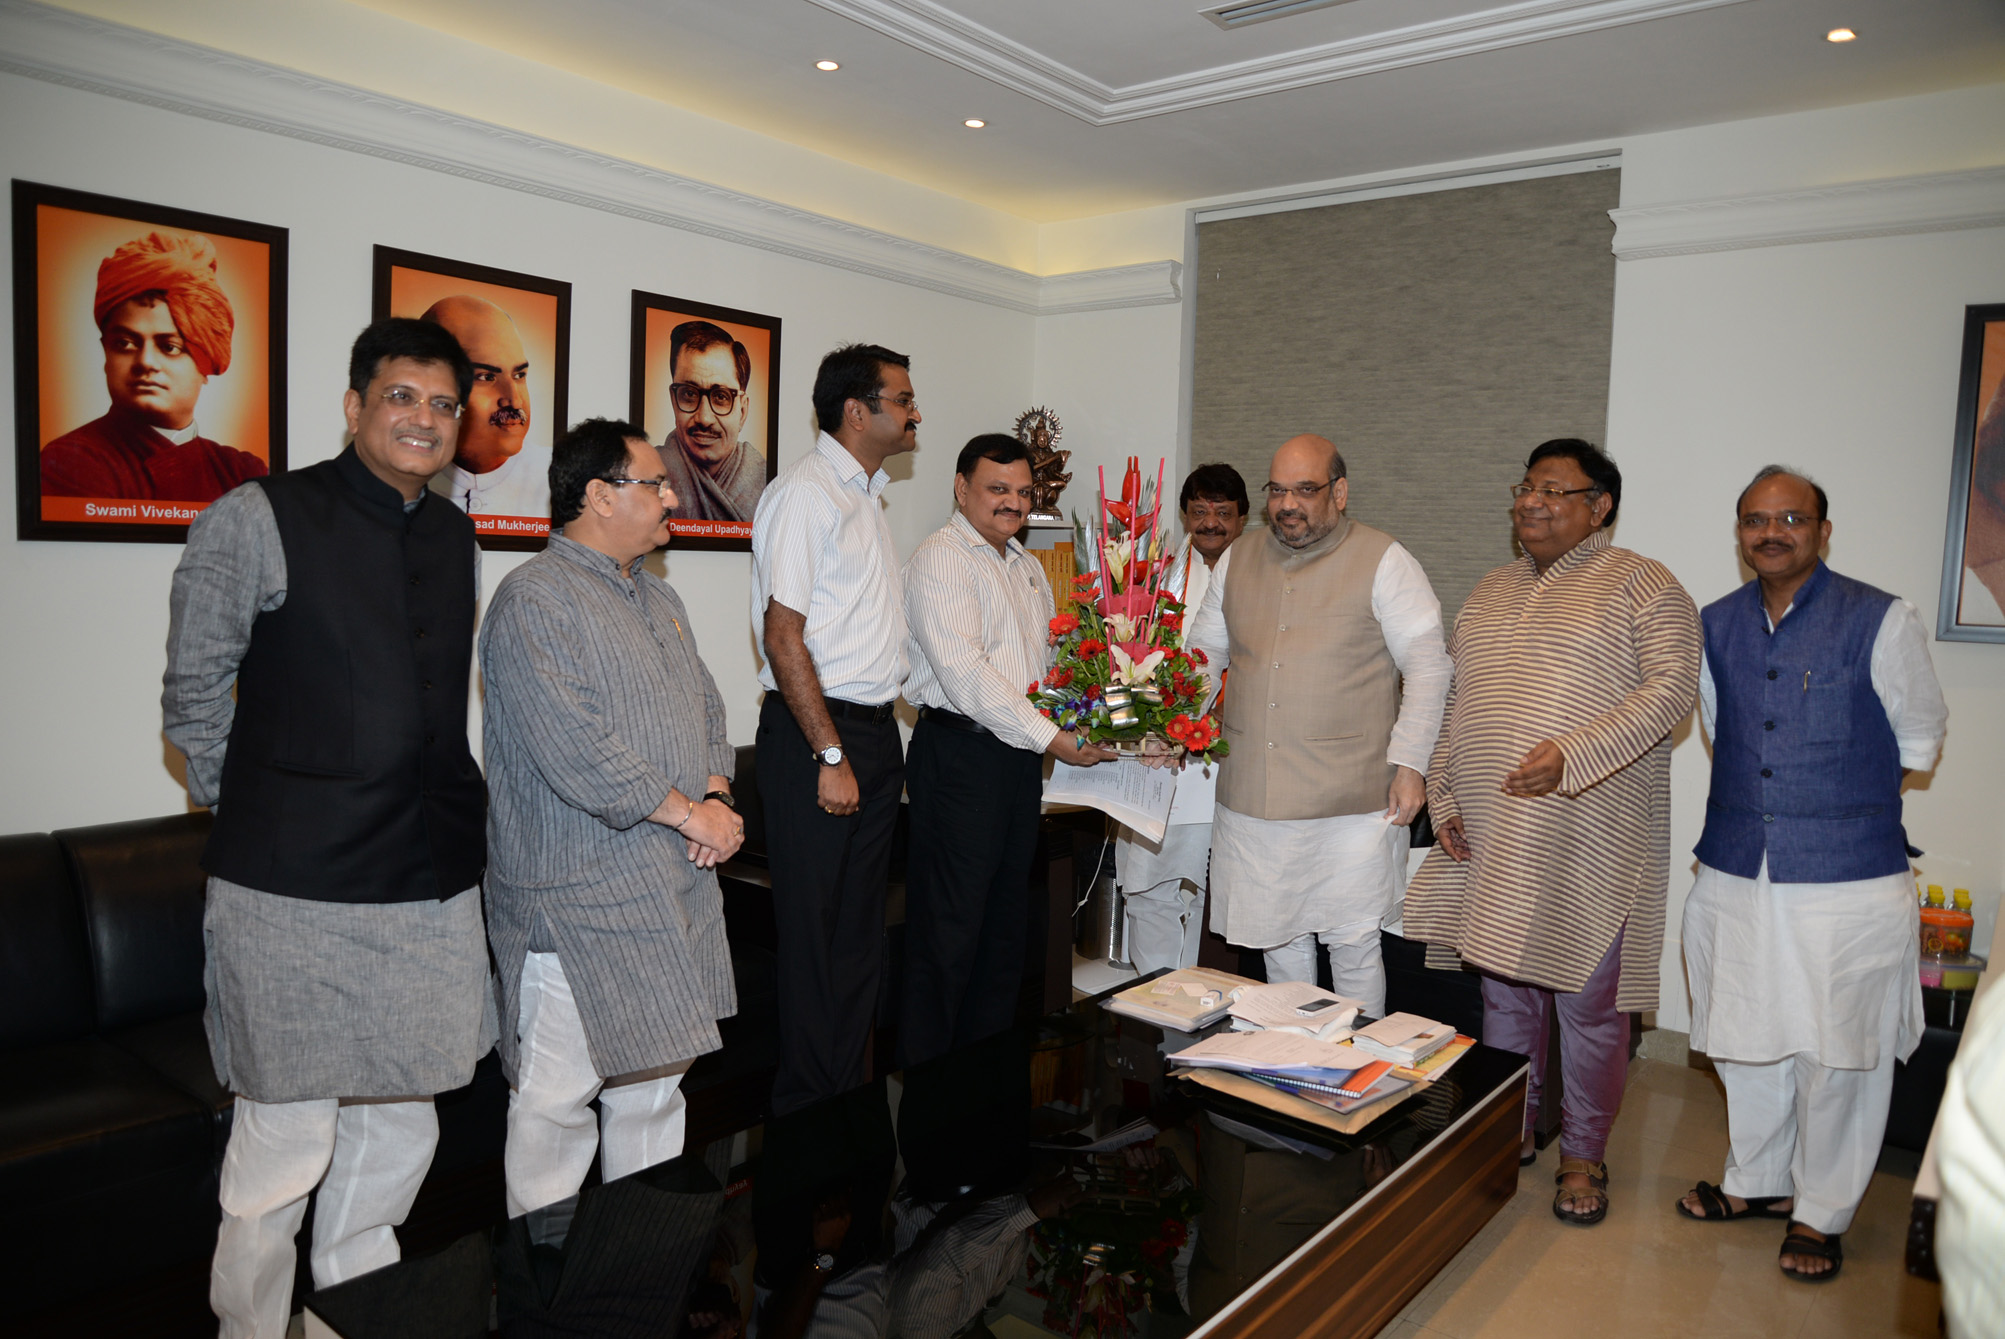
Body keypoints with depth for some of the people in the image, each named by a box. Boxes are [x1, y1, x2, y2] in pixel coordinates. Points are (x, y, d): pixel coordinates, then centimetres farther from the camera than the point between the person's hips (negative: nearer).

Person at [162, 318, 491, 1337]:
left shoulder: (456, 538, 11)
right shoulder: (257, 519, -6)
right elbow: (193, 696, -2)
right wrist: (250, 820, 4)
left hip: (433, 886, 6)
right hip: (295, 888, -5)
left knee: (401, 1121, 16)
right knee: (287, 1138, 4)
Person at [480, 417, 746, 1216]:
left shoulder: (660, 601, 16)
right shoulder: (534, 601, -13)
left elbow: (706, 710, 18)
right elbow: (576, 753, -22)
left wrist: (717, 795, -2)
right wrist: (689, 813, -15)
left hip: (676, 890, 9)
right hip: (578, 901, -8)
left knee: (657, 1077, 17)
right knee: (557, 1099, 2)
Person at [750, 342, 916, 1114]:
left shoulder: (866, 493, 17)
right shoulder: (806, 492, -11)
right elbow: (784, 635, -17)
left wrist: (872, 742, 13)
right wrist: (831, 754, -18)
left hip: (874, 729, 9)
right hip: (815, 734, -9)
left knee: (861, 931, 14)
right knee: (815, 935, 0)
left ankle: (852, 1099, 26)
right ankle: (807, 1111, 13)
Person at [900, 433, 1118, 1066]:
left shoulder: (1029, 567, 18)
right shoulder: (941, 558, -9)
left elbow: (1049, 660, 22)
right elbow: (963, 671, -20)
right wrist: (1050, 736, -22)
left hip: (1021, 757, 9)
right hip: (959, 754, -9)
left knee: (1006, 920, 15)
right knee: (949, 925, -3)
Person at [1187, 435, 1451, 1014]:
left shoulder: (1383, 561, -4)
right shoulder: (1240, 560, 11)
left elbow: (1428, 667, -4)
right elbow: (1204, 653, 17)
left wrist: (1409, 763, -10)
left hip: (1351, 805, -4)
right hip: (1252, 801, 5)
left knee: (1353, 945, 5)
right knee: (1279, 941, 14)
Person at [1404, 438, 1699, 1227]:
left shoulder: (1641, 586, -3)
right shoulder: (1491, 591, 15)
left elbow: (1671, 686, -15)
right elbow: (1450, 700, 16)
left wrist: (1574, 756, -26)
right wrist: (1443, 796, 7)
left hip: (1587, 840, -5)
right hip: (1488, 837, 6)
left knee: (1588, 1004, 6)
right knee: (1505, 992, 15)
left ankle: (1584, 1155, 24)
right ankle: (1509, 1135, 32)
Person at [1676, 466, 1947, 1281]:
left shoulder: (1880, 622, -7)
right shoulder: (1715, 626, 6)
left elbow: (1918, 741, 2)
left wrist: (1840, 780, 6)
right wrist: (1781, 783, 11)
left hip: (1845, 882, -4)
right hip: (1733, 875, 4)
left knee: (1834, 1052, 6)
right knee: (1744, 1038, 16)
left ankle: (1821, 1212, 26)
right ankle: (1758, 1181, 37)